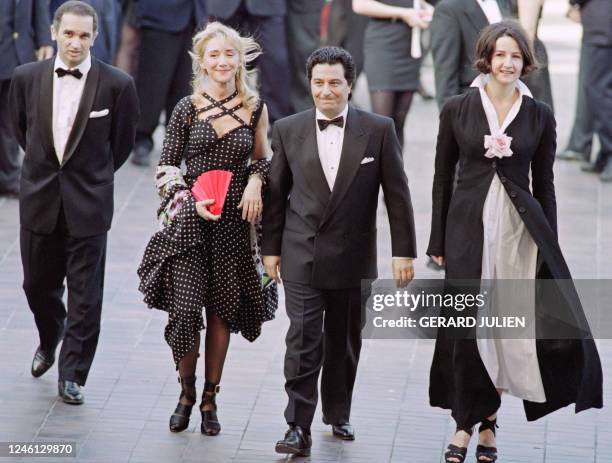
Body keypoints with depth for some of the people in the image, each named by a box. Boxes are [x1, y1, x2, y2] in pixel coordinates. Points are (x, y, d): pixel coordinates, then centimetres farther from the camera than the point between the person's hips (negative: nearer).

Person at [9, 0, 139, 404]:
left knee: (85, 295, 1)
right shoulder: (27, 78, -3)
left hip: (88, 204, -3)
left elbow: (122, 143, 5)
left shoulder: (117, 85, -11)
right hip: (39, 200, 3)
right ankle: (49, 341, 44)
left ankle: (73, 374, 11)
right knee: (38, 284, 16)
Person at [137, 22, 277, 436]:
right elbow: (166, 168, 3)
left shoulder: (255, 108, 3)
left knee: (222, 309, 6)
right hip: (189, 221, -1)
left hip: (235, 221, 1)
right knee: (184, 309, -9)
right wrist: (191, 200, -12)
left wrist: (256, 182, -5)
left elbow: (263, 160, 16)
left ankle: (210, 399, 20)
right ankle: (186, 392, 13)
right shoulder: (188, 108, -1)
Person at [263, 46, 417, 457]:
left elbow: (397, 193, -1)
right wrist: (271, 247, 8)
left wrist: (404, 252, -4)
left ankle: (338, 414, 30)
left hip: (353, 257, 0)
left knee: (344, 342, 13)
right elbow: (276, 193, 8)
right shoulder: (289, 130, 1)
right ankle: (299, 427, -7)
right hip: (302, 255, 0)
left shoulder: (379, 130, -4)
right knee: (303, 341, -8)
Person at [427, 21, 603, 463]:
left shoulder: (540, 116, 3)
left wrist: (548, 243, 4)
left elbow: (544, 182, 7)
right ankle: (469, 422, 17)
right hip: (469, 226, -1)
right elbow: (443, 177, 5)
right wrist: (438, 241, 3)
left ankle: (487, 416, 9)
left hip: (521, 227, 1)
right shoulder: (457, 109, 0)